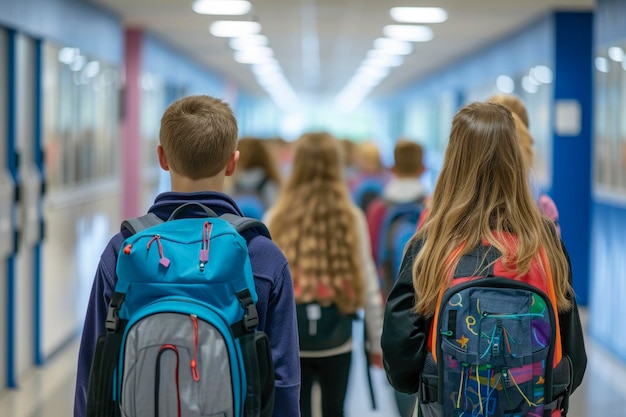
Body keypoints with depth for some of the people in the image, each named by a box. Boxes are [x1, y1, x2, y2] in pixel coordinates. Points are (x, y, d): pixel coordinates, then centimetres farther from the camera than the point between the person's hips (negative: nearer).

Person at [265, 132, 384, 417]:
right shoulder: (351, 217, 0)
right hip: (336, 332, 1)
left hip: (288, 331, -1)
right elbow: (368, 284, 0)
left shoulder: (278, 217, -2)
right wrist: (377, 340, 9)